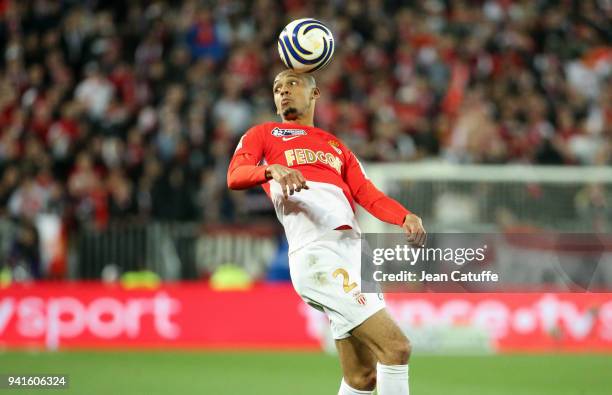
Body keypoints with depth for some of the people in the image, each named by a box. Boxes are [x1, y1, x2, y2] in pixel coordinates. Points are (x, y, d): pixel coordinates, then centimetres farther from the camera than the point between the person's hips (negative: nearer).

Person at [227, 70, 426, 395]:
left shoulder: (335, 146, 32)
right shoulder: (263, 134, 18)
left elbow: (369, 196, 18)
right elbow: (234, 176, -1)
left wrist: (406, 217, -3)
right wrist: (272, 169, -22)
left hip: (353, 253, 6)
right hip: (316, 255, -6)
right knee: (395, 347, -19)